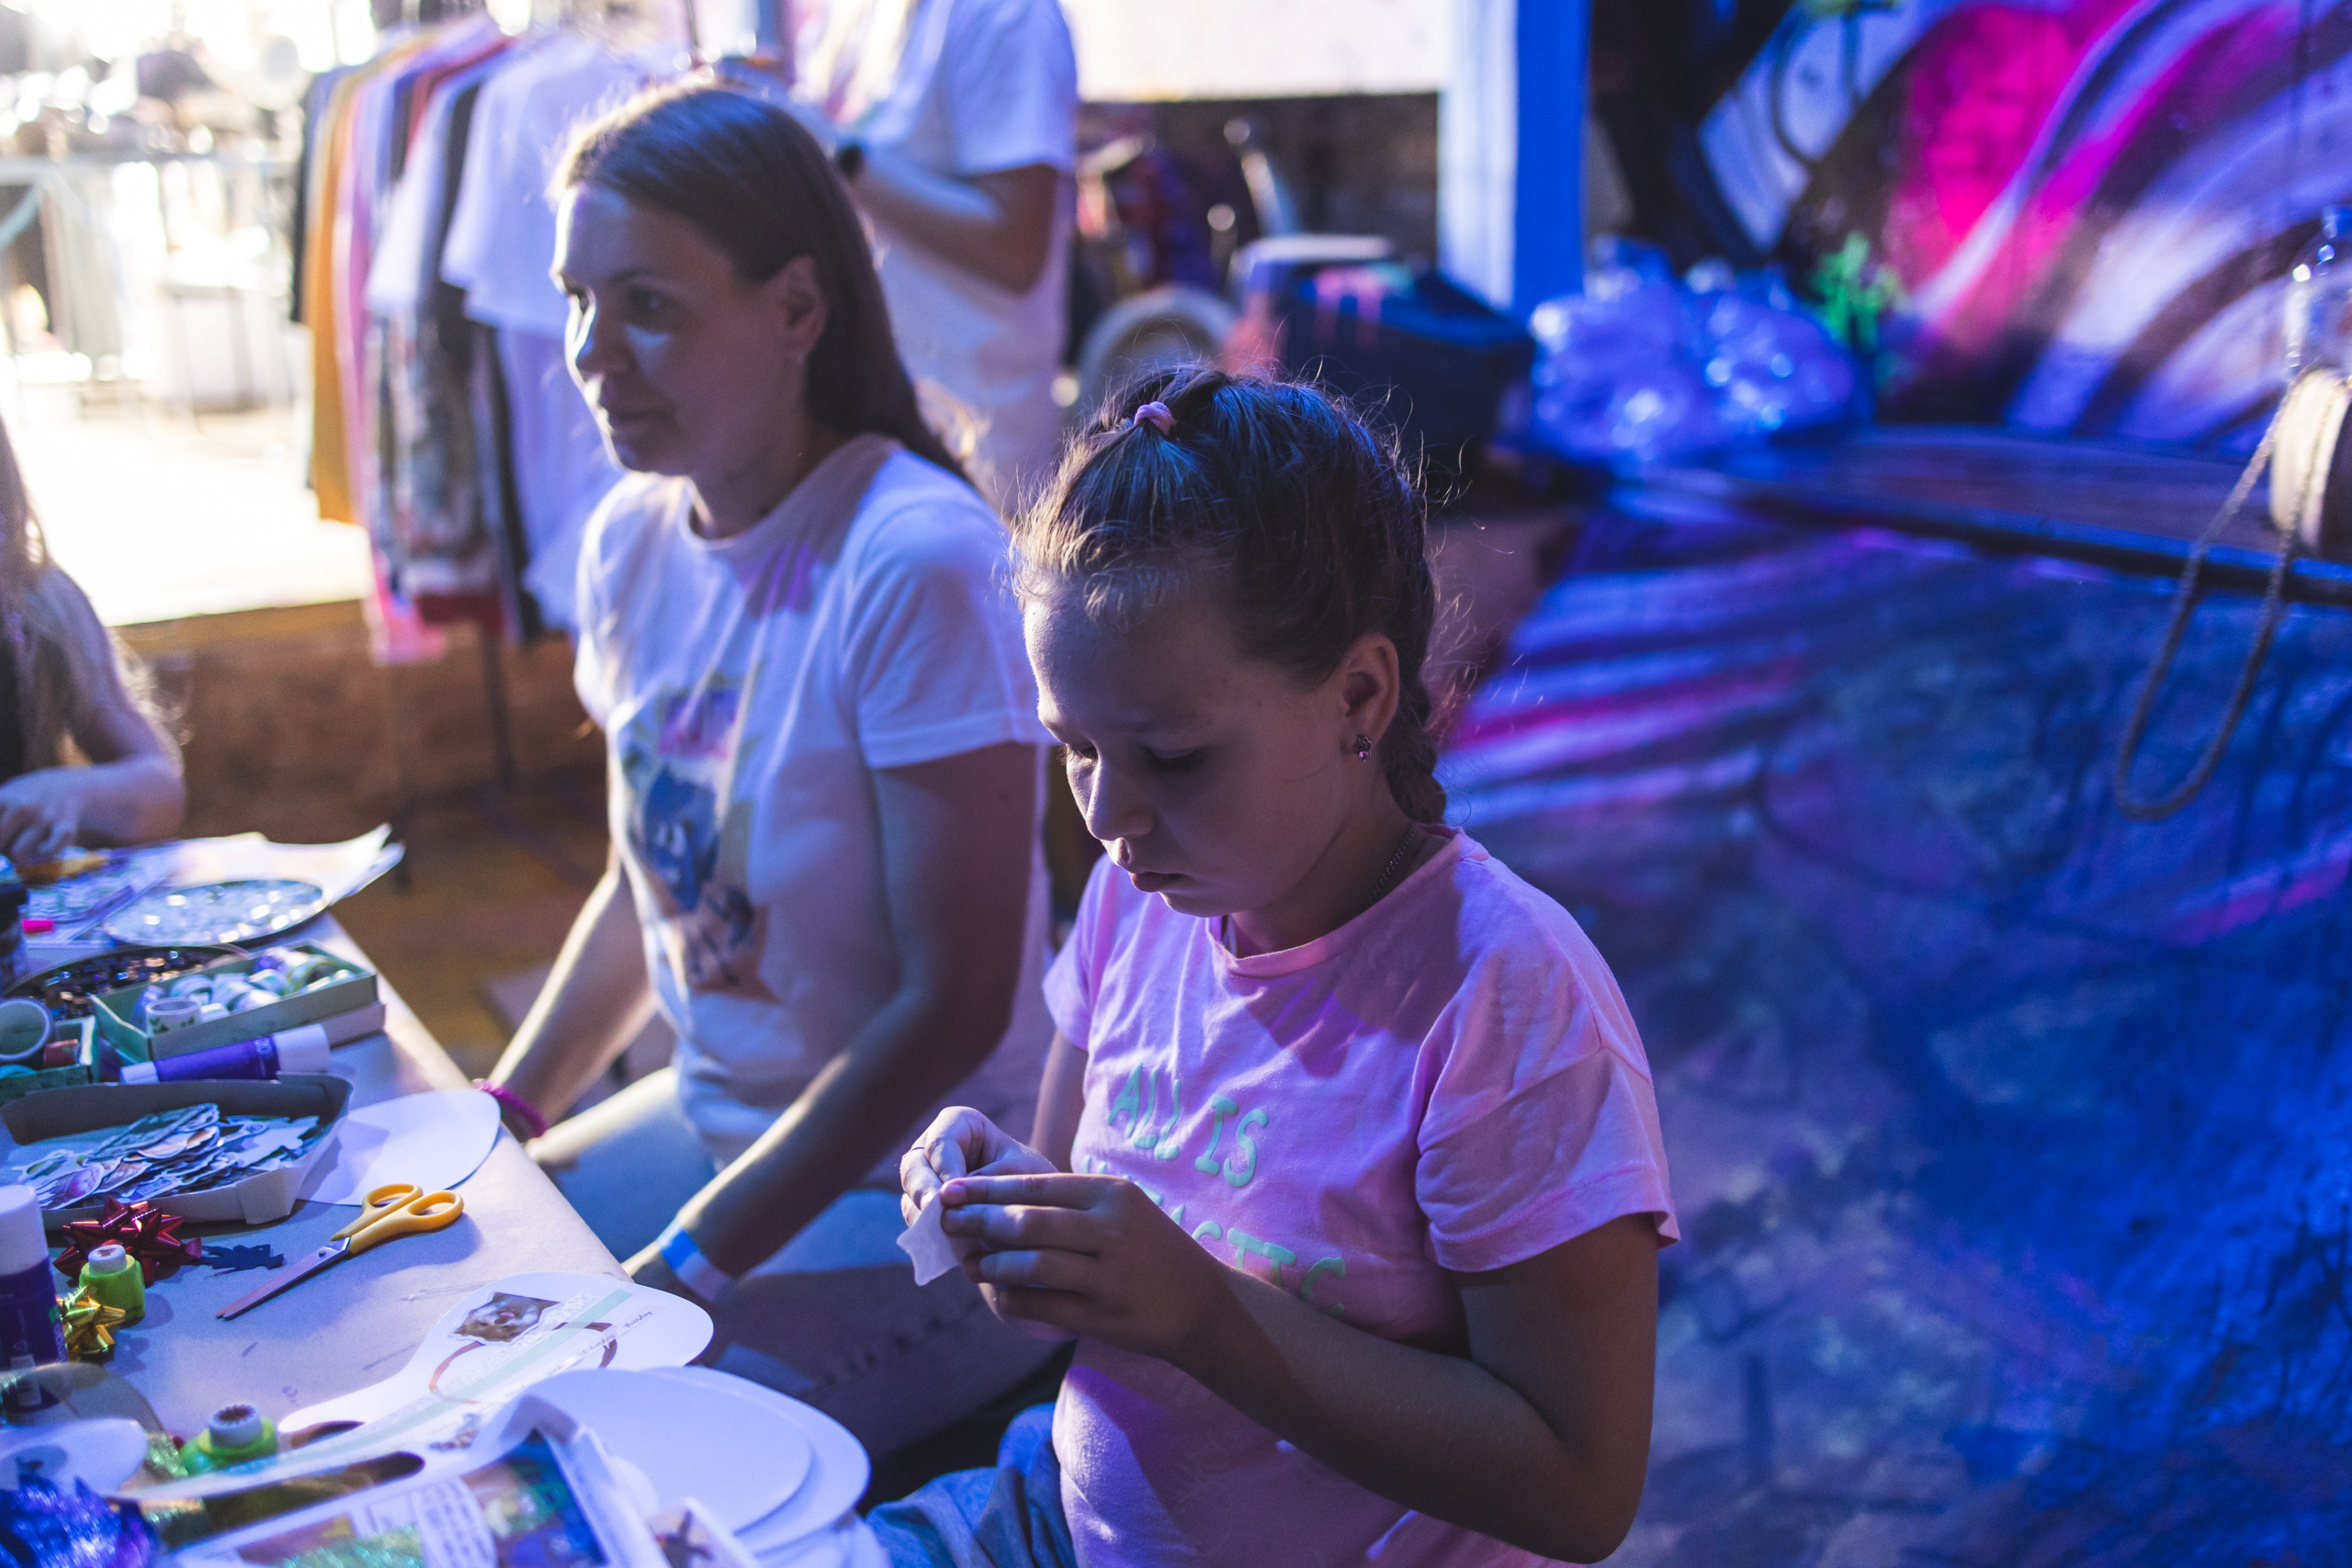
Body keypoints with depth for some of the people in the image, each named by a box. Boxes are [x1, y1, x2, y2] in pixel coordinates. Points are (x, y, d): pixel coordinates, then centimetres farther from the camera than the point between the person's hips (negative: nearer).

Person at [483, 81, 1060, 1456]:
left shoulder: (918, 560, -24)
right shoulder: (633, 539, 0)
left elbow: (955, 1004, -22)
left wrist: (685, 1270, -18)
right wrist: (499, 1118, 3)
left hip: (920, 1182, -7)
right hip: (709, 1119, 7)